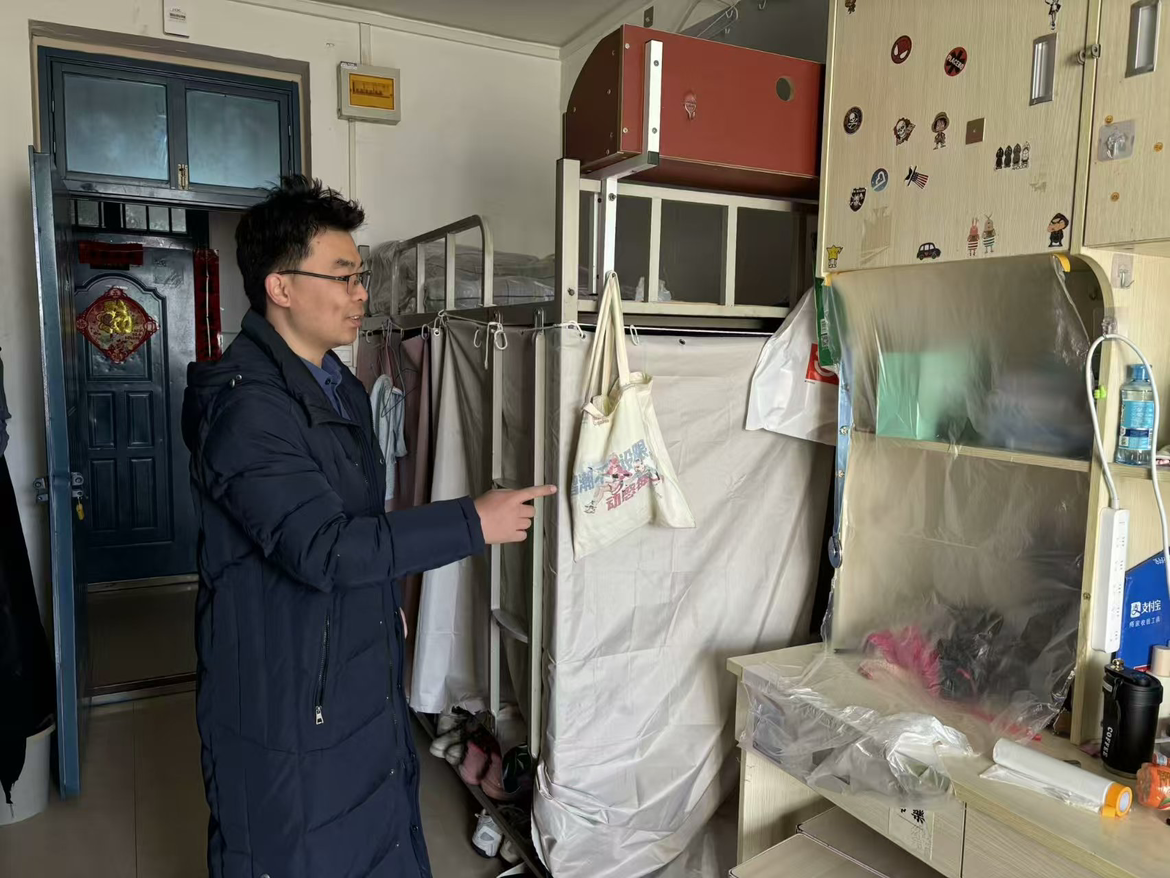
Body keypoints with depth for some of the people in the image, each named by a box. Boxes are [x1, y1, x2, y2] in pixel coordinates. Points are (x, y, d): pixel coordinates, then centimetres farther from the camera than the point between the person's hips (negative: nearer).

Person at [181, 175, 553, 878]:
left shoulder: (344, 386, 9)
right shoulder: (243, 402, -23)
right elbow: (321, 548, -30)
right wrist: (472, 524, -28)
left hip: (365, 674, 9)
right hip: (285, 696, -8)